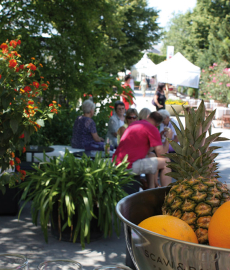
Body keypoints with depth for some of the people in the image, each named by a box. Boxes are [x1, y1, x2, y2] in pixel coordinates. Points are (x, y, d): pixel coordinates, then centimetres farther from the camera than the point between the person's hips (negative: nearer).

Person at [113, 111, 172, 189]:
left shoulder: (134, 124, 20)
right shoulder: (152, 129, -7)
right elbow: (161, 154, -7)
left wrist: (159, 136, 33)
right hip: (130, 166, -9)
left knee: (150, 155, 30)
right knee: (166, 161, 0)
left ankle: (152, 188, 25)